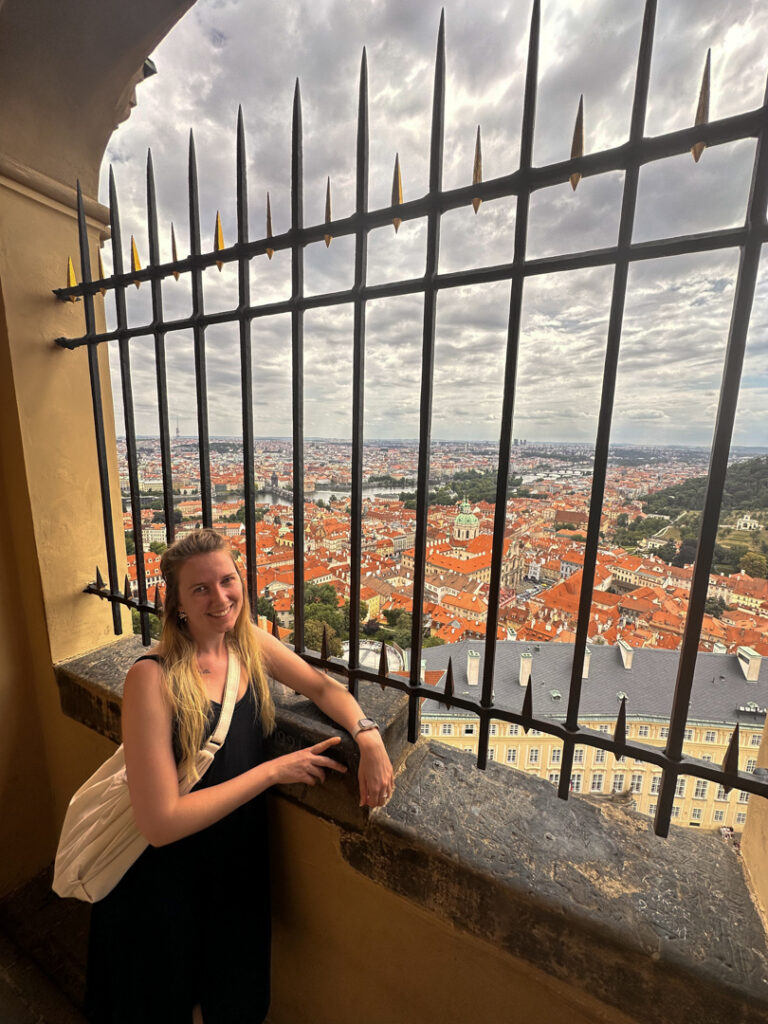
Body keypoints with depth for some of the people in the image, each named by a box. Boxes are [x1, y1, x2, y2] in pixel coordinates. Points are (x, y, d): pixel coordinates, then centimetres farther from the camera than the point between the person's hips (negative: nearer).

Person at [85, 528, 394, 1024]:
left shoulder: (250, 642, -11)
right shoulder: (153, 677, -27)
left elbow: (323, 686, -4)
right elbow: (161, 823, -26)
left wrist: (369, 737, -21)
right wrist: (274, 770, -25)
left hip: (241, 859, 5)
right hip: (164, 878, -4)